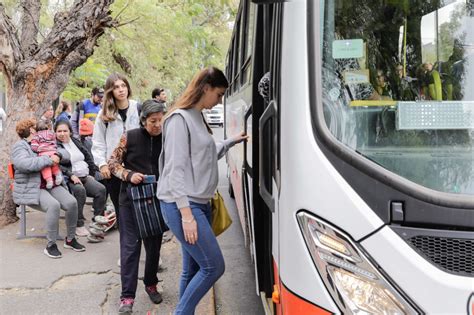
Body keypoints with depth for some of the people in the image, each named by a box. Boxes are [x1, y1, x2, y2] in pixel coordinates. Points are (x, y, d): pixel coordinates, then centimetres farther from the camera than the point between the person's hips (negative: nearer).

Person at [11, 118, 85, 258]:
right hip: (31, 189, -6)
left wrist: (57, 155, -6)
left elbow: (65, 155, 18)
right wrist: (49, 160, -19)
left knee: (72, 202, -17)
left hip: (51, 184, 6)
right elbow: (24, 164, -22)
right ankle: (51, 245, -20)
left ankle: (70, 239, 1)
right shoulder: (20, 146, 0)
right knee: (54, 205, -32)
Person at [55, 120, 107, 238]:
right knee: (79, 190, -36)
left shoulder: (75, 141, 18)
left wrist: (91, 173, 16)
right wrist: (71, 175, -26)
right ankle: (79, 225, -27)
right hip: (70, 179, -6)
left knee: (101, 189, -19)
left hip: (85, 176, 6)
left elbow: (88, 157, 25)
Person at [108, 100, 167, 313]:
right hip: (132, 199, -2)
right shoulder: (130, 137, -6)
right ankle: (127, 296, 4)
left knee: (154, 245, 14)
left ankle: (151, 284, 35)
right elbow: (113, 163, 1)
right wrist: (129, 175, -15)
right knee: (130, 246, -2)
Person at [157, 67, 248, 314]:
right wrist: (186, 214, -21)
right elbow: (176, 169, -17)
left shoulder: (198, 118, 16)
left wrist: (231, 142, 26)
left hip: (200, 203, 9)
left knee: (193, 269, 10)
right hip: (183, 205, -9)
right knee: (213, 266, -7)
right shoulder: (180, 118, -12)